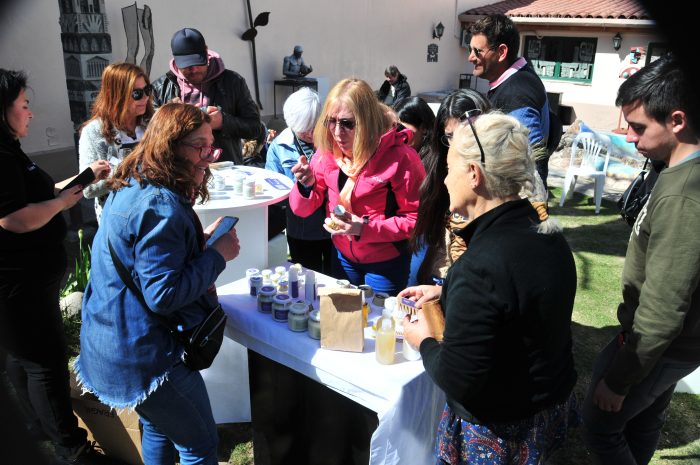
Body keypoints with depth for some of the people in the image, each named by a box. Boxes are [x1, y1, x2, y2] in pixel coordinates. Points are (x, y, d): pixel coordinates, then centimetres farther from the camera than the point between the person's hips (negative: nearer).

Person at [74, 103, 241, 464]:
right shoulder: (161, 205, -26)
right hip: (143, 356, -10)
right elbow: (163, 294, -27)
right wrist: (218, 254, -19)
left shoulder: (133, 186, 6)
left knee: (159, 429, 29)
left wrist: (200, 239, 6)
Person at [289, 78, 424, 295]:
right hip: (343, 257, 4)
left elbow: (416, 218, -18)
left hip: (386, 263, -4)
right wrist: (306, 185, -25)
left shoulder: (399, 157, -23)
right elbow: (303, 209, -3)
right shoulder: (327, 151, -9)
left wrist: (365, 229, -27)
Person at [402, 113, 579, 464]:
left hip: (498, 434, -7)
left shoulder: (480, 267, -33)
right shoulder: (547, 235, -5)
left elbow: (456, 379, -28)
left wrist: (423, 341, -9)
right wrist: (444, 292, 10)